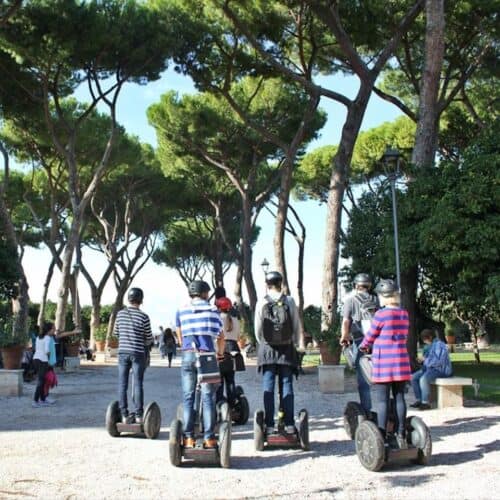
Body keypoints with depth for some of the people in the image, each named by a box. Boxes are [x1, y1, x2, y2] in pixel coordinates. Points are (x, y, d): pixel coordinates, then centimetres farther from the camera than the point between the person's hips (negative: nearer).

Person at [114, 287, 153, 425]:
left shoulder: (120, 314, 0)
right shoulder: (143, 316, -9)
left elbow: (116, 333, 13)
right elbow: (149, 338, -2)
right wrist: (145, 344, 20)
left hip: (123, 352, 3)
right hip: (138, 353, -3)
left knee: (122, 384, 6)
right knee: (138, 384, 2)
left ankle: (124, 415, 7)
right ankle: (138, 415, 4)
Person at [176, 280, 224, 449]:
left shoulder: (181, 311, 12)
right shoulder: (213, 310, 10)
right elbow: (221, 337, 15)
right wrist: (220, 354, 33)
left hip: (188, 355, 1)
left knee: (188, 398, 4)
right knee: (208, 398, 2)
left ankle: (189, 438, 1)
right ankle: (209, 438, 0)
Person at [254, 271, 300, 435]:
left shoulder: (261, 303, -4)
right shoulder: (289, 301, -3)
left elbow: (258, 329, 0)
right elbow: (297, 326, 1)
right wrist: (294, 343, 14)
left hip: (267, 348, 0)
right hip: (287, 348, 0)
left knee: (268, 387, 3)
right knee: (287, 386, 4)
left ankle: (269, 425, 1)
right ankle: (289, 424, 4)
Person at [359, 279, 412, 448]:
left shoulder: (381, 314, -11)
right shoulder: (404, 314, 7)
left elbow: (370, 337, -3)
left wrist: (363, 347, 19)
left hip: (383, 364, -5)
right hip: (401, 362, 5)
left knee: (381, 400, -1)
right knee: (399, 397, 9)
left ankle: (382, 437, -1)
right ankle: (401, 435, 12)